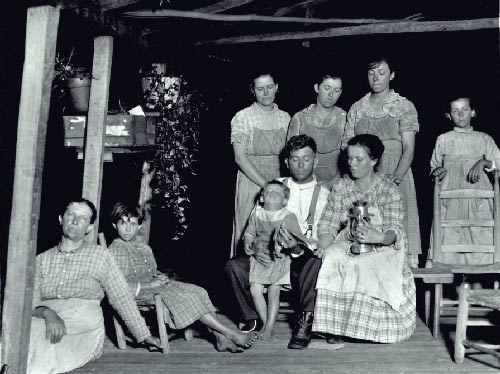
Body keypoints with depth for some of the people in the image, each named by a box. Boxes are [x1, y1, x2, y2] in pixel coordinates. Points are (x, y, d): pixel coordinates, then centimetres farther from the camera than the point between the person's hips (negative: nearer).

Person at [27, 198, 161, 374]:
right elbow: (31, 300, 5)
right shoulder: (42, 259, 16)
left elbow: (122, 298, 12)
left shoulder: (100, 256, 10)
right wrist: (47, 313, -18)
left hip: (84, 330, -2)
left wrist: (145, 336, 12)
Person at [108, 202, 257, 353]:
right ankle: (231, 334, -21)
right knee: (186, 297, -23)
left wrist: (159, 276, 3)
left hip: (155, 285, 8)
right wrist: (149, 284, -20)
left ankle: (221, 338, -19)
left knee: (198, 292, -10)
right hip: (139, 292, -8)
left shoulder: (145, 248, 19)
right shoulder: (115, 250, -7)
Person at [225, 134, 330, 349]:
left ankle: (304, 323, -23)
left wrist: (298, 247, -28)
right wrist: (254, 247, -15)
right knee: (233, 266, -22)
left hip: (302, 259, -3)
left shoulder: (323, 195, 3)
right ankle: (252, 320, -2)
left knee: (317, 262, -37)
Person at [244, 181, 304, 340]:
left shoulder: (288, 216, -3)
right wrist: (247, 243, -8)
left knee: (273, 292, -9)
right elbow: (249, 232, 12)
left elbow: (298, 238, -7)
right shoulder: (256, 214, 9)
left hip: (279, 259, -4)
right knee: (255, 290, -5)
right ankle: (265, 322, 13)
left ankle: (269, 327, 3)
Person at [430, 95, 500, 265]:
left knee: (480, 235, -10)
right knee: (450, 236, -9)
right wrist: (436, 171, -2)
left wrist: (484, 162, -11)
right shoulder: (443, 139, 14)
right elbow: (434, 166, 20)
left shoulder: (484, 139, 13)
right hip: (451, 197, 0)